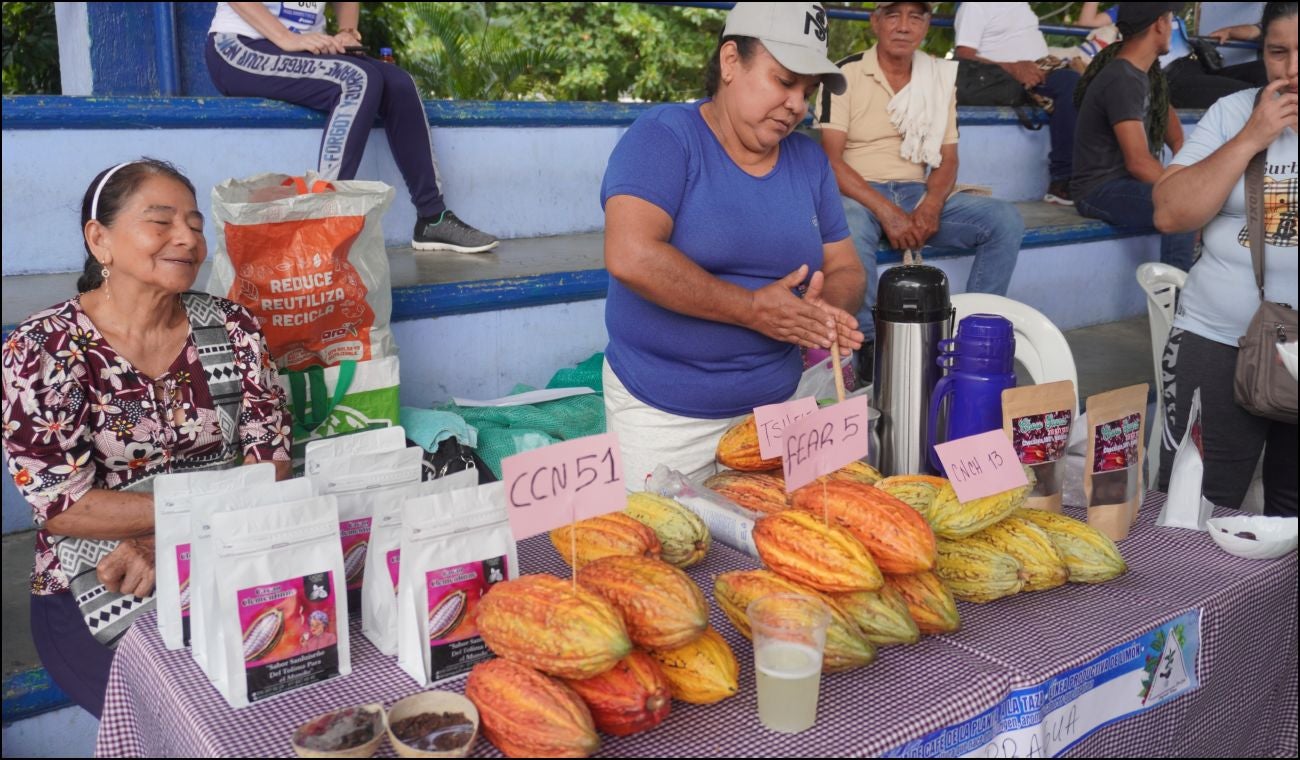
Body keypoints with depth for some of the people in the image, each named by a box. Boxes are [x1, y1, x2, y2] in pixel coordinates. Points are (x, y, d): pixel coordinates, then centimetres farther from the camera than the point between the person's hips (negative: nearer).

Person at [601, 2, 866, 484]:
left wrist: (827, 311, -14)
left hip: (776, 404, 5)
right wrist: (754, 310, -21)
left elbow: (845, 270, 10)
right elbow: (630, 257, -25)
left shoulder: (809, 160, 7)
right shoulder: (666, 136, -12)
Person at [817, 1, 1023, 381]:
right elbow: (831, 159, -12)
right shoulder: (846, 74, -4)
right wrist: (886, 211, -24)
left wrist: (931, 205, -14)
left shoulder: (940, 78, 10)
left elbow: (947, 158, 9)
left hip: (916, 193, 5)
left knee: (1006, 220, -15)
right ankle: (873, 344, -26)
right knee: (850, 228, -40)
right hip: (858, 193, -5)